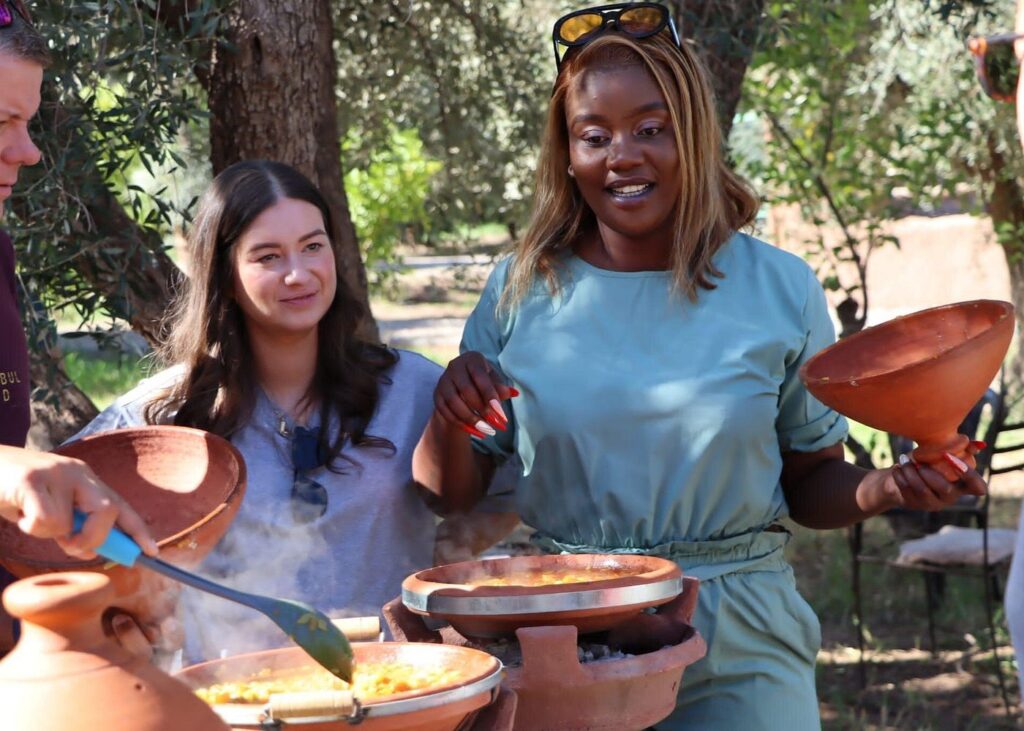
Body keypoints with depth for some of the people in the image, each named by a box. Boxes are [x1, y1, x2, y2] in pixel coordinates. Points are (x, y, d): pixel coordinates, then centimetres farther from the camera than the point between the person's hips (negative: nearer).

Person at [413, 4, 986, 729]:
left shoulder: (780, 289, -2)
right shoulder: (519, 290, 0)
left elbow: (809, 484, 7)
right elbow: (454, 493, 5)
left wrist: (887, 487, -14)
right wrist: (450, 417, -15)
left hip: (740, 650, -1)